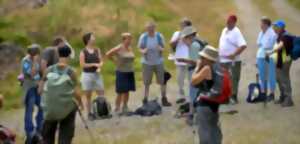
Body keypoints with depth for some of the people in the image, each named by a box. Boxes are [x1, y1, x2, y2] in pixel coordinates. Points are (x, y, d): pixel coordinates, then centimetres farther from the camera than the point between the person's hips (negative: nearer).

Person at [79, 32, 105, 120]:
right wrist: (94, 64, -14)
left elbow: (101, 61, 6)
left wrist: (99, 67, -15)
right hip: (87, 75, -4)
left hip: (96, 74, 4)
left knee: (101, 94, 1)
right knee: (88, 96, 3)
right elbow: (82, 64, -11)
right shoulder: (83, 52, -6)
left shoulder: (97, 50, 7)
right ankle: (89, 113, 10)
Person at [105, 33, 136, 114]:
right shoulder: (119, 49, -12)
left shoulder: (130, 48, 8)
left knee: (127, 91, 8)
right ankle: (117, 108, 1)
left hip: (130, 73, 6)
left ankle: (125, 107, 17)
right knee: (121, 92, -6)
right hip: (121, 72, -6)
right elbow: (108, 54, -9)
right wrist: (115, 61, -3)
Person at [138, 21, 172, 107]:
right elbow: (140, 48, 2)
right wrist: (143, 51, -21)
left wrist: (161, 49, -19)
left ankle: (164, 99, 12)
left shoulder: (159, 36, -5)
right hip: (147, 62, -1)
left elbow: (163, 48, 5)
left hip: (158, 62, 1)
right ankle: (145, 100, 15)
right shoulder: (143, 37, -7)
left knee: (163, 81, 1)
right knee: (146, 83, 5)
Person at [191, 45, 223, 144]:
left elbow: (193, 81, -13)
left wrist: (197, 68, -4)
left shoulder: (207, 68, -18)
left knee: (204, 131, -4)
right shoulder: (218, 67, 8)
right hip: (215, 101, 9)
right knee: (214, 129, 21)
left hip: (205, 103, -9)